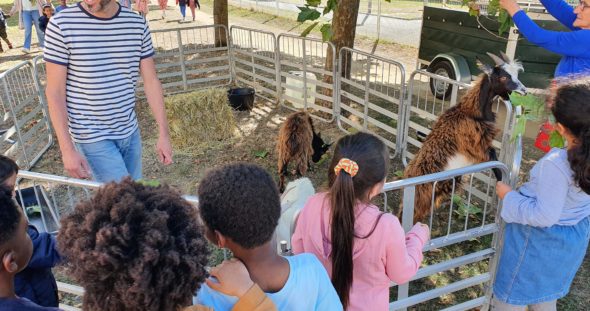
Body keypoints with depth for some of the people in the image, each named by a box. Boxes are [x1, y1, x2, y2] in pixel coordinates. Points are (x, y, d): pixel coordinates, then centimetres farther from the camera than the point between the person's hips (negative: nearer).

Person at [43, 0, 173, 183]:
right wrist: (67, 149, -12)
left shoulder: (137, 24, -1)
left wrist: (163, 134, 1)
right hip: (92, 137, -4)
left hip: (130, 132, 4)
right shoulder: (62, 24, -11)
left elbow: (151, 81, 3)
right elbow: (54, 92, -8)